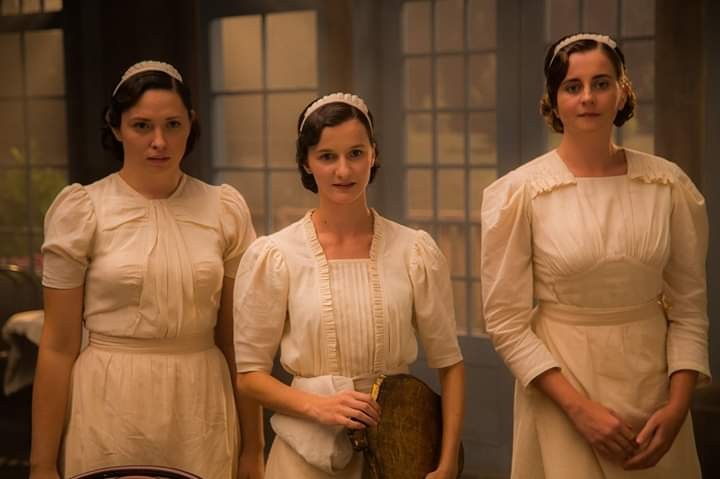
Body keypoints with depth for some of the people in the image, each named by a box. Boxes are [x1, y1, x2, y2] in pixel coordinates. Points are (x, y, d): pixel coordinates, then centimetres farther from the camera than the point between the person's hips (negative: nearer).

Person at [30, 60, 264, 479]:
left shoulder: (225, 209, 1)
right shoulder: (82, 210, -6)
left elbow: (237, 337, 4)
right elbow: (59, 346, -4)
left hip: (203, 410, 2)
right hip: (111, 411, -2)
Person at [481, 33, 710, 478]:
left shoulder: (669, 184, -3)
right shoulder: (520, 191, -10)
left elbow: (689, 309, 2)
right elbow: (507, 321, -9)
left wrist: (677, 407, -9)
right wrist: (578, 406, -16)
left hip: (653, 380, 3)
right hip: (562, 382, -2)